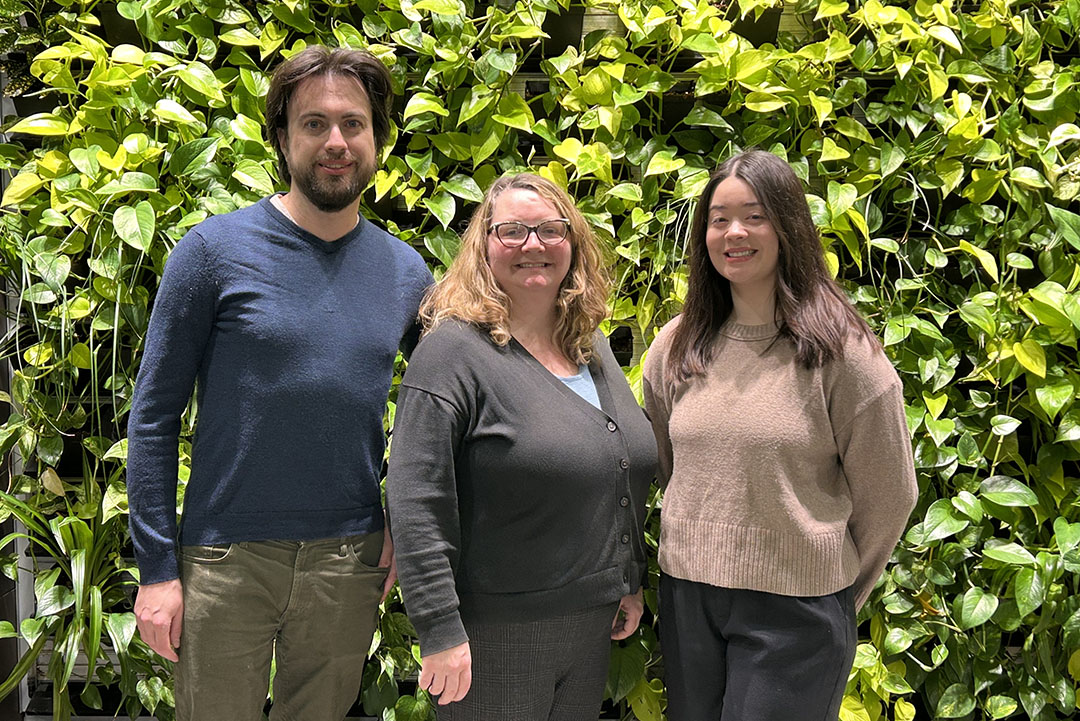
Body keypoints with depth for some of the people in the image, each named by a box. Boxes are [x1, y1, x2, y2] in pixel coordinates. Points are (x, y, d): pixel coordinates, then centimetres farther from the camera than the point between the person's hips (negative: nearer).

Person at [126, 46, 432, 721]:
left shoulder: (406, 271, 4)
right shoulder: (216, 249, -7)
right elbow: (154, 416, -5)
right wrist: (157, 567, -7)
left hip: (349, 564, 3)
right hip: (227, 560, -3)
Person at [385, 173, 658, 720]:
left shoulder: (592, 347, 10)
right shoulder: (454, 351, -13)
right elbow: (415, 504, -18)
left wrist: (631, 582, 17)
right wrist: (440, 631, -21)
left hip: (592, 626, 7)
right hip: (494, 633, -7)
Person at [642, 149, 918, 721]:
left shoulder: (840, 351, -10)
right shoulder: (675, 348, 4)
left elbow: (887, 496, -3)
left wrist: (836, 590, 6)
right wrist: (698, 550, 15)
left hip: (797, 610, -4)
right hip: (685, 599, 5)